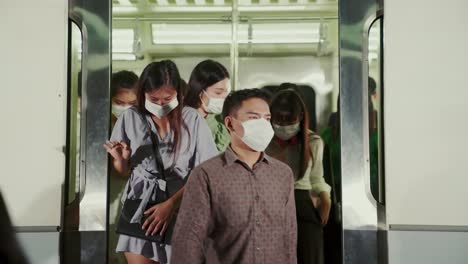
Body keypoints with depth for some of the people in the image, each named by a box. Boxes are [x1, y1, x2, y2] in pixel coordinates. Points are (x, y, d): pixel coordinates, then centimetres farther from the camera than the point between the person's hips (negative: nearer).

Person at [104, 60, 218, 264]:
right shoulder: (131, 118, 2)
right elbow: (122, 171, 11)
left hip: (180, 209, -1)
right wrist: (120, 159, -11)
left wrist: (171, 204, -13)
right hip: (139, 209, 1)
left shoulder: (192, 119, -3)